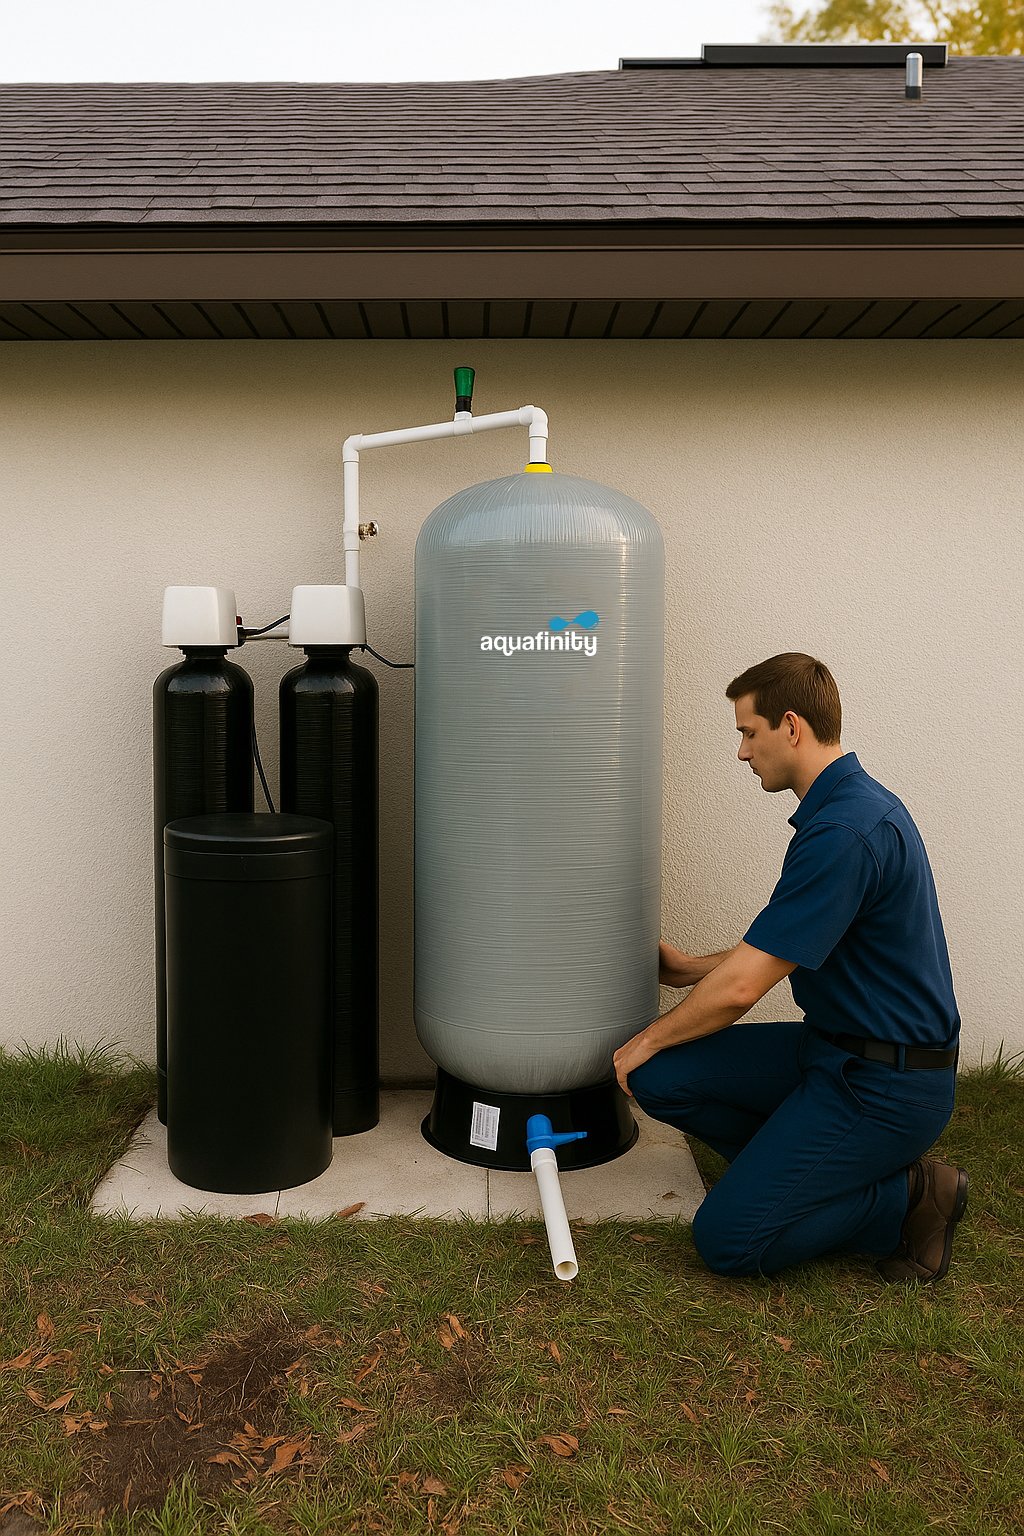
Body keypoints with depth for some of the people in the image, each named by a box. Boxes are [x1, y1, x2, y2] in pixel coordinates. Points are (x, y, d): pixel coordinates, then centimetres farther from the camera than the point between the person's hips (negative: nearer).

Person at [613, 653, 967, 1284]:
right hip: (834, 1048, 9)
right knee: (660, 1077, -3)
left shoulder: (845, 832, -25)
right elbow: (783, 950, 19)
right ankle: (803, 1167, 11)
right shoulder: (853, 802, 8)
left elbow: (741, 988, -22)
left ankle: (909, 1197, 4)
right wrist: (691, 968, 23)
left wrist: (650, 1038, -5)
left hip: (887, 1087, -9)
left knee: (726, 1239, -12)